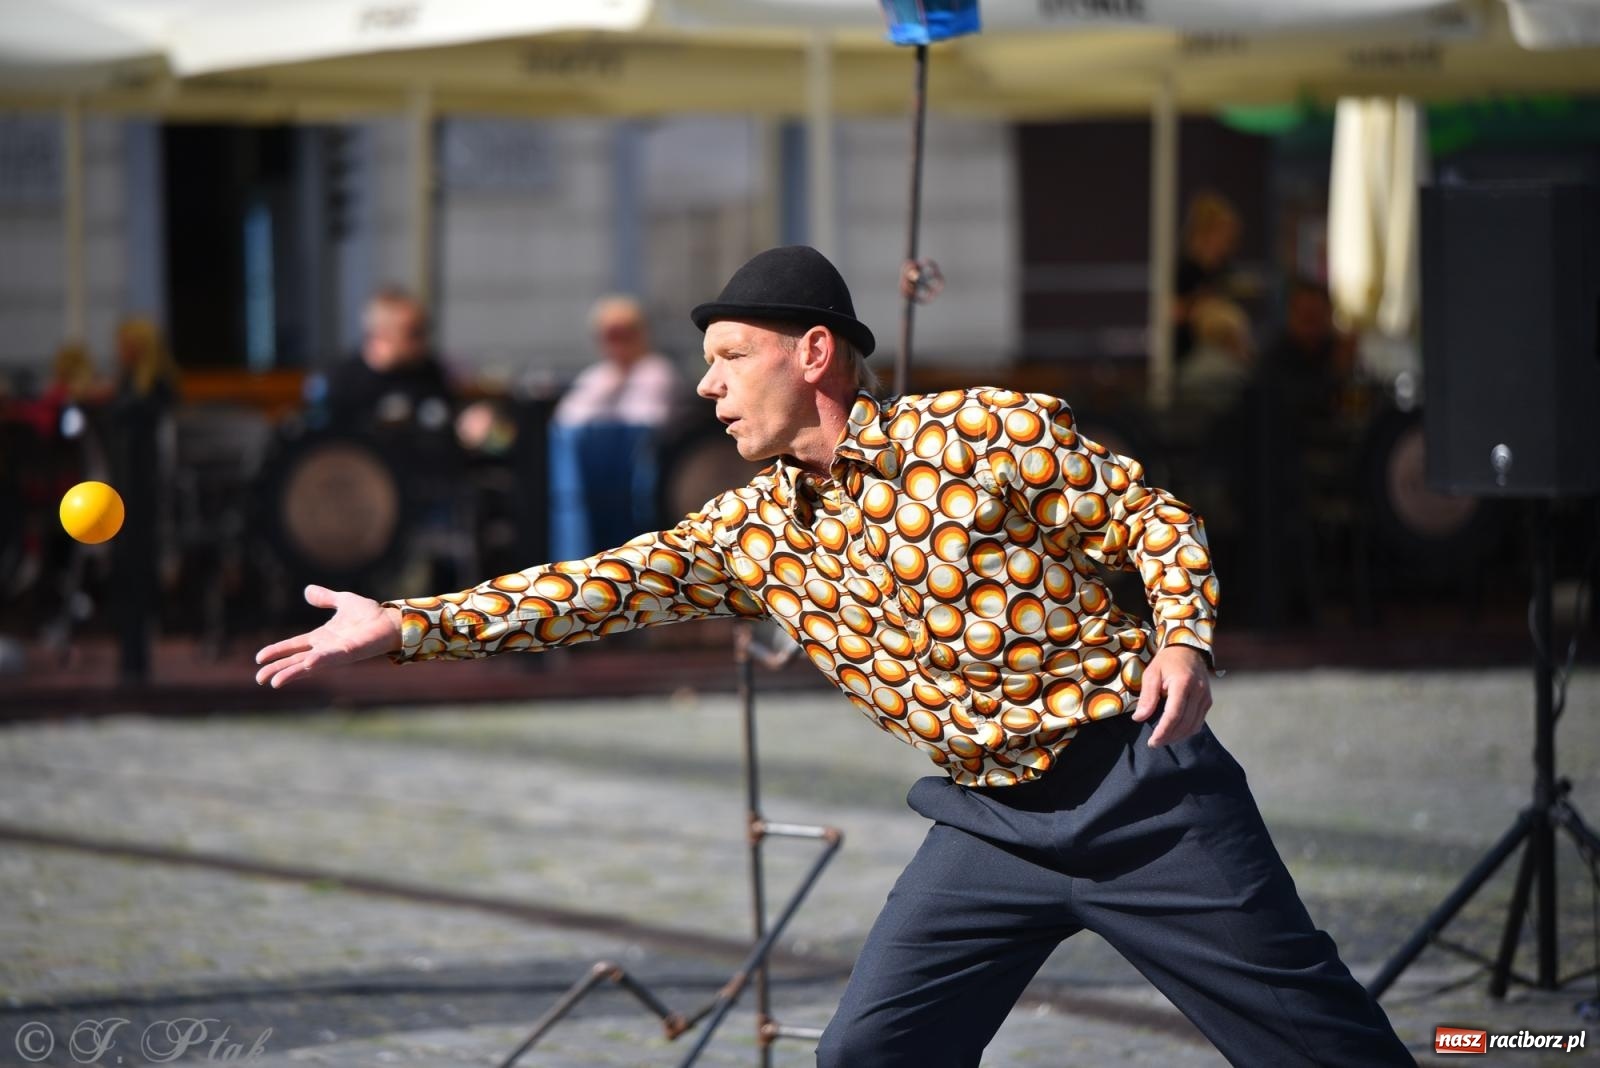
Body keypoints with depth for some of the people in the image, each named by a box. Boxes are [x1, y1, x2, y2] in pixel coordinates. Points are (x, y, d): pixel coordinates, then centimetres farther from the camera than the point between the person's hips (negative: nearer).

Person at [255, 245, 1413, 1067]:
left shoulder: (993, 431, -9)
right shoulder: (755, 529, 5)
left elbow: (1154, 519, -2)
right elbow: (603, 587, 2)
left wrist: (1185, 636, -20)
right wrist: (406, 624, -4)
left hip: (1134, 785, -5)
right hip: (991, 823, 5)